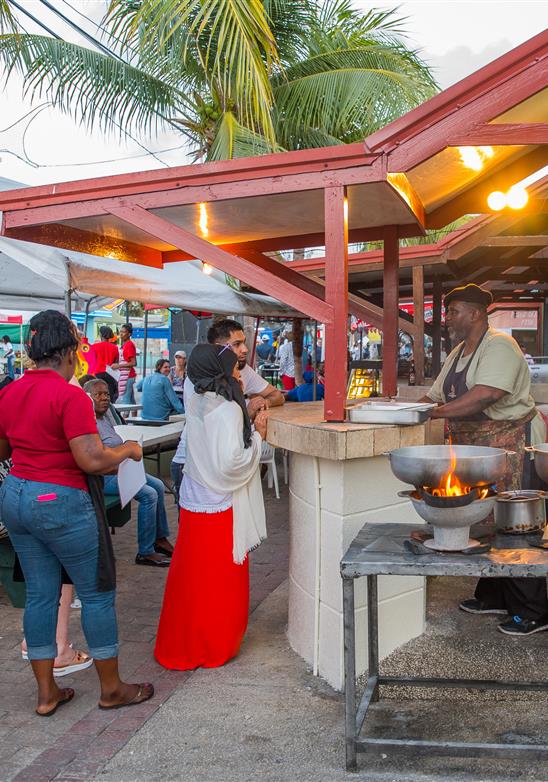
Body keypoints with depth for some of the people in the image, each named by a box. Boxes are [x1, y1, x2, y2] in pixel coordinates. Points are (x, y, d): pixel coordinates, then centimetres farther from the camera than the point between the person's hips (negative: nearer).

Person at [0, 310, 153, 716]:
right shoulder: (70, 396, -19)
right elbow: (93, 461, -23)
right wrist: (129, 450, -6)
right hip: (60, 503, -8)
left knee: (40, 594, 16)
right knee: (98, 593, 8)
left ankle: (46, 692, 26)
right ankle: (112, 688, 21)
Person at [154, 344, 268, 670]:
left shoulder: (198, 403, 4)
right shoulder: (227, 410, -20)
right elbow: (230, 462, -26)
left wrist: (247, 420, 8)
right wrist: (257, 436, -14)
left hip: (194, 502, 8)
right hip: (219, 507, -8)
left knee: (192, 576, 18)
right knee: (220, 581, 9)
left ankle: (180, 644, 33)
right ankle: (214, 648, 24)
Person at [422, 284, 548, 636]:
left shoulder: (499, 346, -15)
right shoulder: (458, 353, 16)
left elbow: (487, 394, -30)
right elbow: (436, 396, 16)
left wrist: (433, 413, -31)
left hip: (512, 442, -9)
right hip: (477, 447, 9)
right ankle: (492, 597, 27)